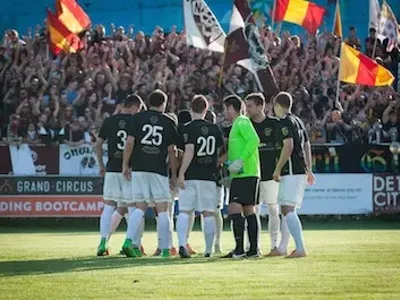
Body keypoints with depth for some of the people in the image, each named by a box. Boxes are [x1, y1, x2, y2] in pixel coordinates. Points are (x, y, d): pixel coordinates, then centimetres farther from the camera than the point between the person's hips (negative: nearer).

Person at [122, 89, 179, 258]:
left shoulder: (138, 118, 4)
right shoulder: (168, 123, 4)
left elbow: (130, 142, -3)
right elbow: (171, 151, 4)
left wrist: (125, 165, 5)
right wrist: (174, 175, 10)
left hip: (139, 169, 2)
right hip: (159, 170, -1)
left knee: (140, 207, 9)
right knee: (162, 209, 3)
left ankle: (129, 241, -9)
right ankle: (165, 249, 3)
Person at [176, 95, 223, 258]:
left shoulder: (189, 128, -6)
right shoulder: (214, 128, 9)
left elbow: (189, 152, -15)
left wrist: (181, 173, -14)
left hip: (190, 177, -3)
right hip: (209, 177, 3)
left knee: (184, 211, -2)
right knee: (209, 213, 7)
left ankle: (182, 244, -16)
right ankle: (209, 249, 10)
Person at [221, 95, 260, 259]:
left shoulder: (242, 122, -8)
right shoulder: (237, 124, 22)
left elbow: (254, 140, -24)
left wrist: (240, 161, -27)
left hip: (246, 173, -10)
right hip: (240, 175, 10)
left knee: (234, 208, -13)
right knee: (249, 210, 8)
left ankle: (239, 249, -16)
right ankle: (253, 249, 8)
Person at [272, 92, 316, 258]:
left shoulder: (285, 122, -9)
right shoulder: (298, 121, 19)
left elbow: (288, 146, -20)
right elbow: (307, 146, 22)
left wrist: (277, 170, -15)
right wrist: (309, 170, 27)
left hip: (291, 172, -10)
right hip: (301, 170, 10)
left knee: (287, 209, -13)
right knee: (288, 210, 13)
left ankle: (300, 248, -22)